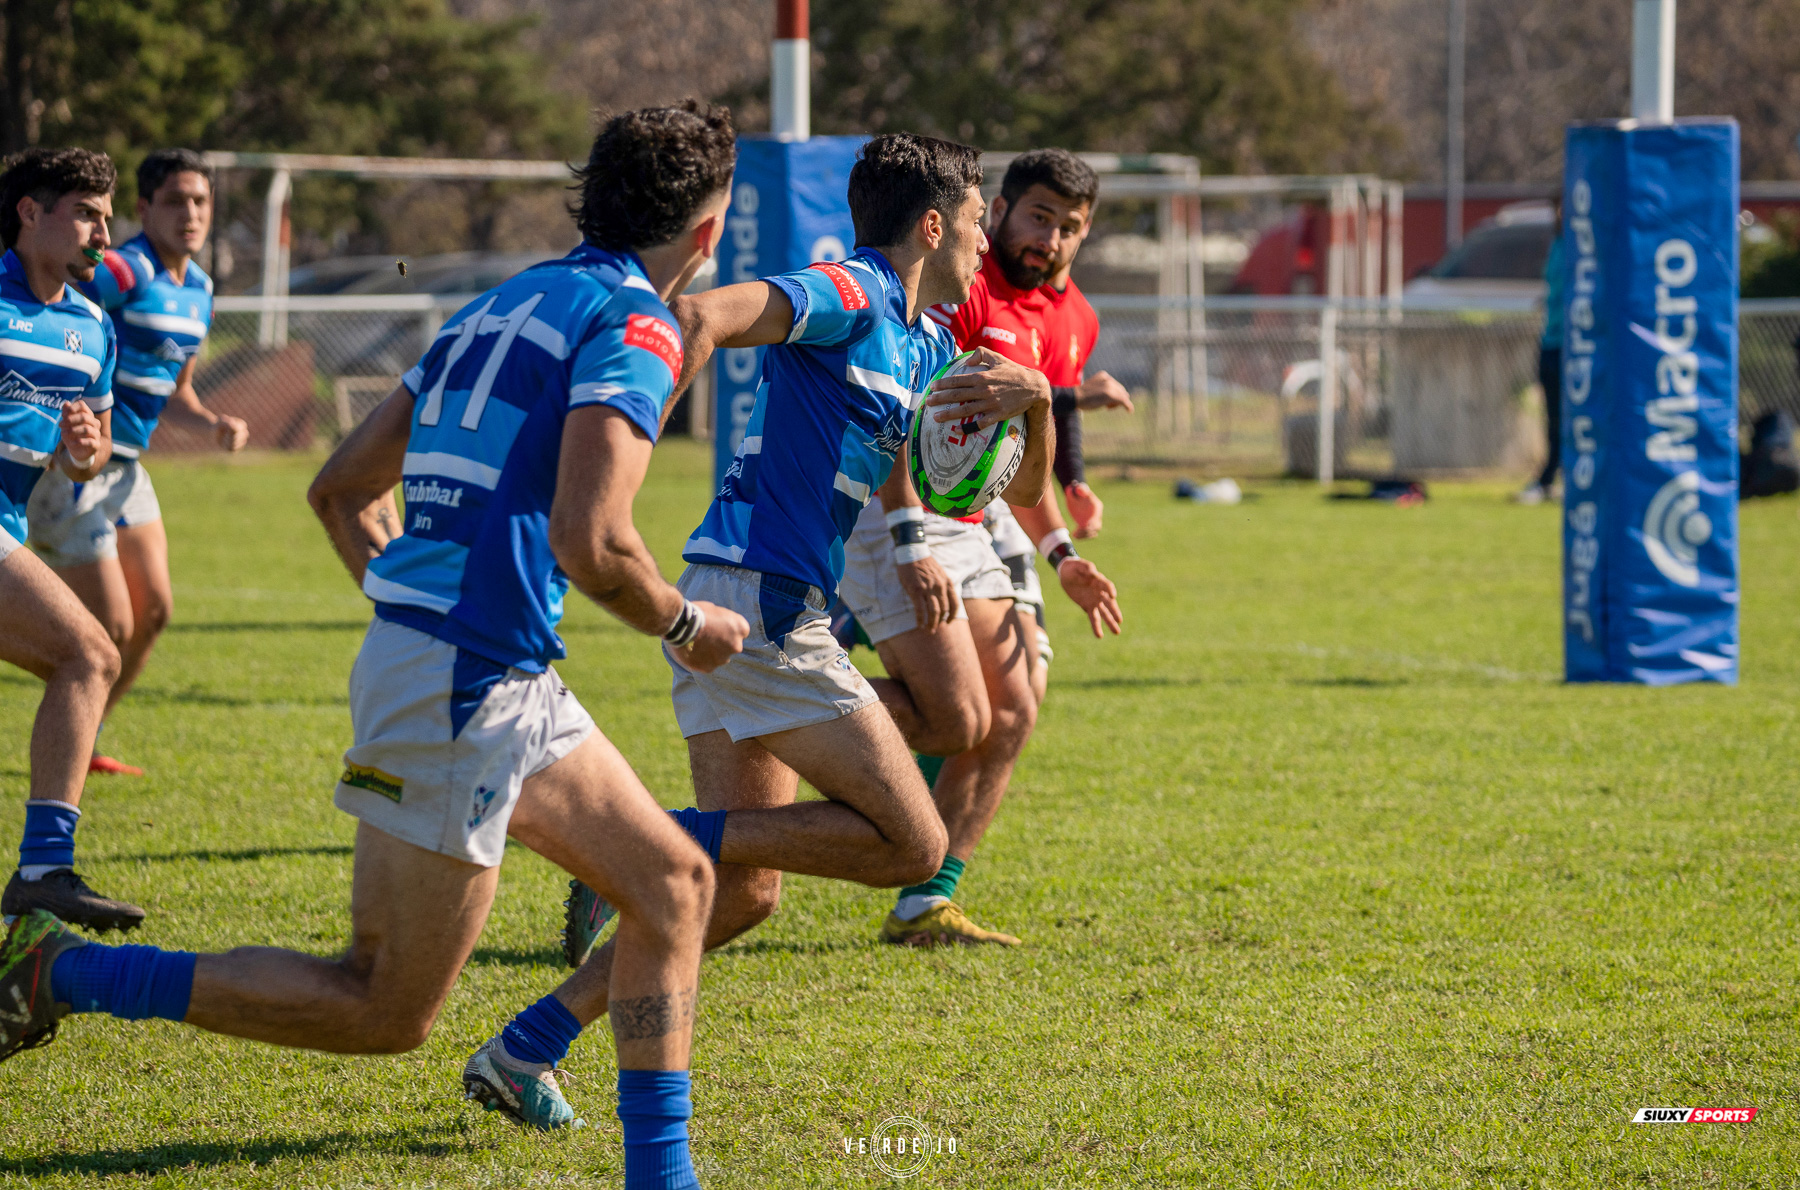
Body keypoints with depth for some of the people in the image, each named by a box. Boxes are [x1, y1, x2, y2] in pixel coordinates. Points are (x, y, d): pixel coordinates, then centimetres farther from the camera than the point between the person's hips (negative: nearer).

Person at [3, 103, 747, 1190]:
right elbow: (589, 542, -23)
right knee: (387, 1012, -2)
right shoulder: (633, 326, -10)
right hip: (464, 689, -10)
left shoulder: (502, 309, 18)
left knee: (674, 882, 14)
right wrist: (686, 625, -4)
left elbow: (343, 489, 20)